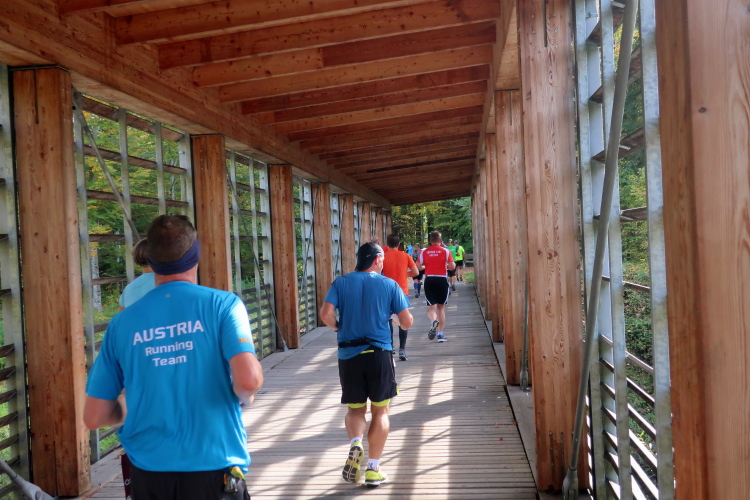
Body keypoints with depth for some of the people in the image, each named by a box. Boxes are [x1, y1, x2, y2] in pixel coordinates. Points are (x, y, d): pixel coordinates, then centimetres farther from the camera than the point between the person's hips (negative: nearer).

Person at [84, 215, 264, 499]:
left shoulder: (122, 322, -1)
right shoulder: (222, 304, -8)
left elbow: (94, 417, 2)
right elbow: (249, 380, -22)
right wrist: (244, 397, 0)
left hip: (149, 473, 3)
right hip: (213, 469, -3)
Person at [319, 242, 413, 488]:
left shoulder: (341, 283, 2)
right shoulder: (389, 284, 0)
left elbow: (326, 314, -11)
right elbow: (407, 322, -1)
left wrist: (338, 328, 10)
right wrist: (396, 318, 21)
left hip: (348, 355, 1)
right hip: (379, 354, -1)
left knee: (355, 409, 18)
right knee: (380, 412, 12)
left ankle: (355, 443, -12)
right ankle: (373, 470, 11)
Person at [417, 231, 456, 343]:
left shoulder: (424, 252, 2)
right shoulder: (445, 251, -1)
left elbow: (418, 266, -1)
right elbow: (452, 266, -9)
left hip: (429, 280, 0)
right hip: (442, 280, 0)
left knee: (431, 307, 4)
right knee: (441, 307, 13)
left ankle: (434, 321, -29)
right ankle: (440, 334, 12)